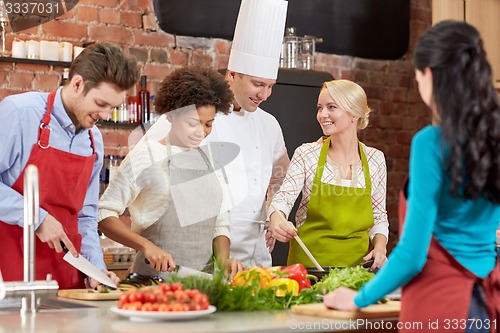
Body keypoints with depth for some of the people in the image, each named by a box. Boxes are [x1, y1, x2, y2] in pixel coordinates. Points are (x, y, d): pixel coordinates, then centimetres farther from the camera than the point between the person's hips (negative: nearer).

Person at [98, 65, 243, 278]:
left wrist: (224, 260, 2)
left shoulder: (208, 157, 15)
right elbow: (104, 213, -2)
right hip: (155, 280, -5)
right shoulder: (145, 157, -1)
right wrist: (146, 245, -15)